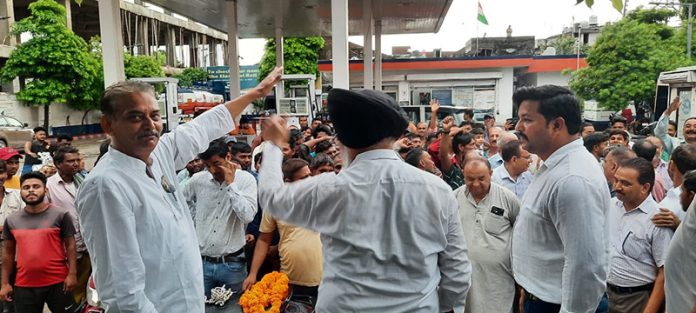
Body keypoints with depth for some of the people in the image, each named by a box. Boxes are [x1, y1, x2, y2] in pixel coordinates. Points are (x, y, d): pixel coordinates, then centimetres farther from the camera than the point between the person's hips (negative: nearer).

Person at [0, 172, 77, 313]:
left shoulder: (60, 214, -4)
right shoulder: (11, 220, 6)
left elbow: (70, 246, -3)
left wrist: (72, 274, -10)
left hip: (58, 283, -3)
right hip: (24, 286, 3)